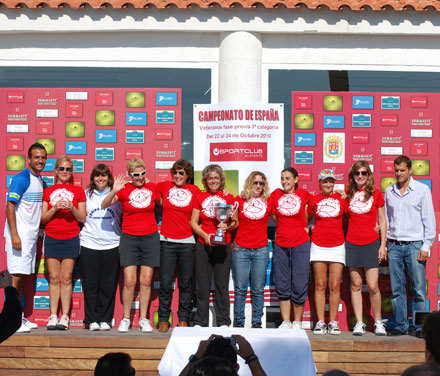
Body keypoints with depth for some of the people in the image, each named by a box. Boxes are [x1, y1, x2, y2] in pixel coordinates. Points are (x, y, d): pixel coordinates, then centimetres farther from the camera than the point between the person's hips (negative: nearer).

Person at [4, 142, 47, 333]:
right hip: (19, 235, -8)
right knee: (16, 276, -9)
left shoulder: (40, 181, 15)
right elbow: (10, 206, -16)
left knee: (23, 276, 11)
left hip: (32, 235, 8)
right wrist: (14, 235, -21)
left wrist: (38, 232, 16)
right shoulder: (21, 178, -11)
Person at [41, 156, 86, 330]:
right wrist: (55, 208, -11)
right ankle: (53, 316, 1)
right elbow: (43, 218, 6)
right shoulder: (48, 191, 10)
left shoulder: (78, 191, 8)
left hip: (71, 239, -1)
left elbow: (82, 218, 5)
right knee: (54, 277, 0)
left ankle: (65, 317, -2)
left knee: (66, 278, -3)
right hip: (52, 239, 1)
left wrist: (72, 208, -13)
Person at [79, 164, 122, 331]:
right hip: (88, 244, 1)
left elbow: (123, 215, 12)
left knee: (108, 284, 1)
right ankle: (92, 319, 7)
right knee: (90, 283, 1)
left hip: (111, 245, -1)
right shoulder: (86, 194, 12)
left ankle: (105, 319, 9)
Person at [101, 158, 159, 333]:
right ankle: (126, 319, 4)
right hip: (129, 238, -2)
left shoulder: (152, 187, 4)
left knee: (146, 280, 3)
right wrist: (114, 191, -29)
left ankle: (143, 319, 9)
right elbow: (104, 205, -13)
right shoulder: (124, 189, -3)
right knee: (129, 281, -6)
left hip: (150, 238, 2)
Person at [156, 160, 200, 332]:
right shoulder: (164, 187, 6)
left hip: (187, 242, 1)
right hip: (167, 241, -1)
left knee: (185, 283, 6)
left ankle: (183, 320, 15)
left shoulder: (194, 190, 7)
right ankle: (163, 320, 7)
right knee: (165, 282, -2)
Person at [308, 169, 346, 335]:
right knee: (320, 285, 1)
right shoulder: (314, 200, 4)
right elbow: (306, 219, 18)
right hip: (318, 245, 0)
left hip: (337, 245, 0)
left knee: (335, 285, -1)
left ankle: (333, 322, 5)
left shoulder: (342, 199, 4)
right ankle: (320, 322, 4)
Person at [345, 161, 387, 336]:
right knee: (356, 285, 3)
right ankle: (359, 323, 10)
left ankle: (378, 322, 11)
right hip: (352, 243, 2)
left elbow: (382, 221, 6)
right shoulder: (348, 194, 7)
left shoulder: (376, 194, 3)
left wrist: (383, 245, 1)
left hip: (371, 244, -2)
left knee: (373, 287, -5)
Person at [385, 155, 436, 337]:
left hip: (414, 245, -3)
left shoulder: (422, 190, 2)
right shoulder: (389, 191, 11)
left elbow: (429, 220, 1)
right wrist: (385, 244, 10)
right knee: (396, 289, 4)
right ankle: (400, 325, 11)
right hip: (394, 246, 3)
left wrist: (426, 246, -5)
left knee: (419, 289, -4)